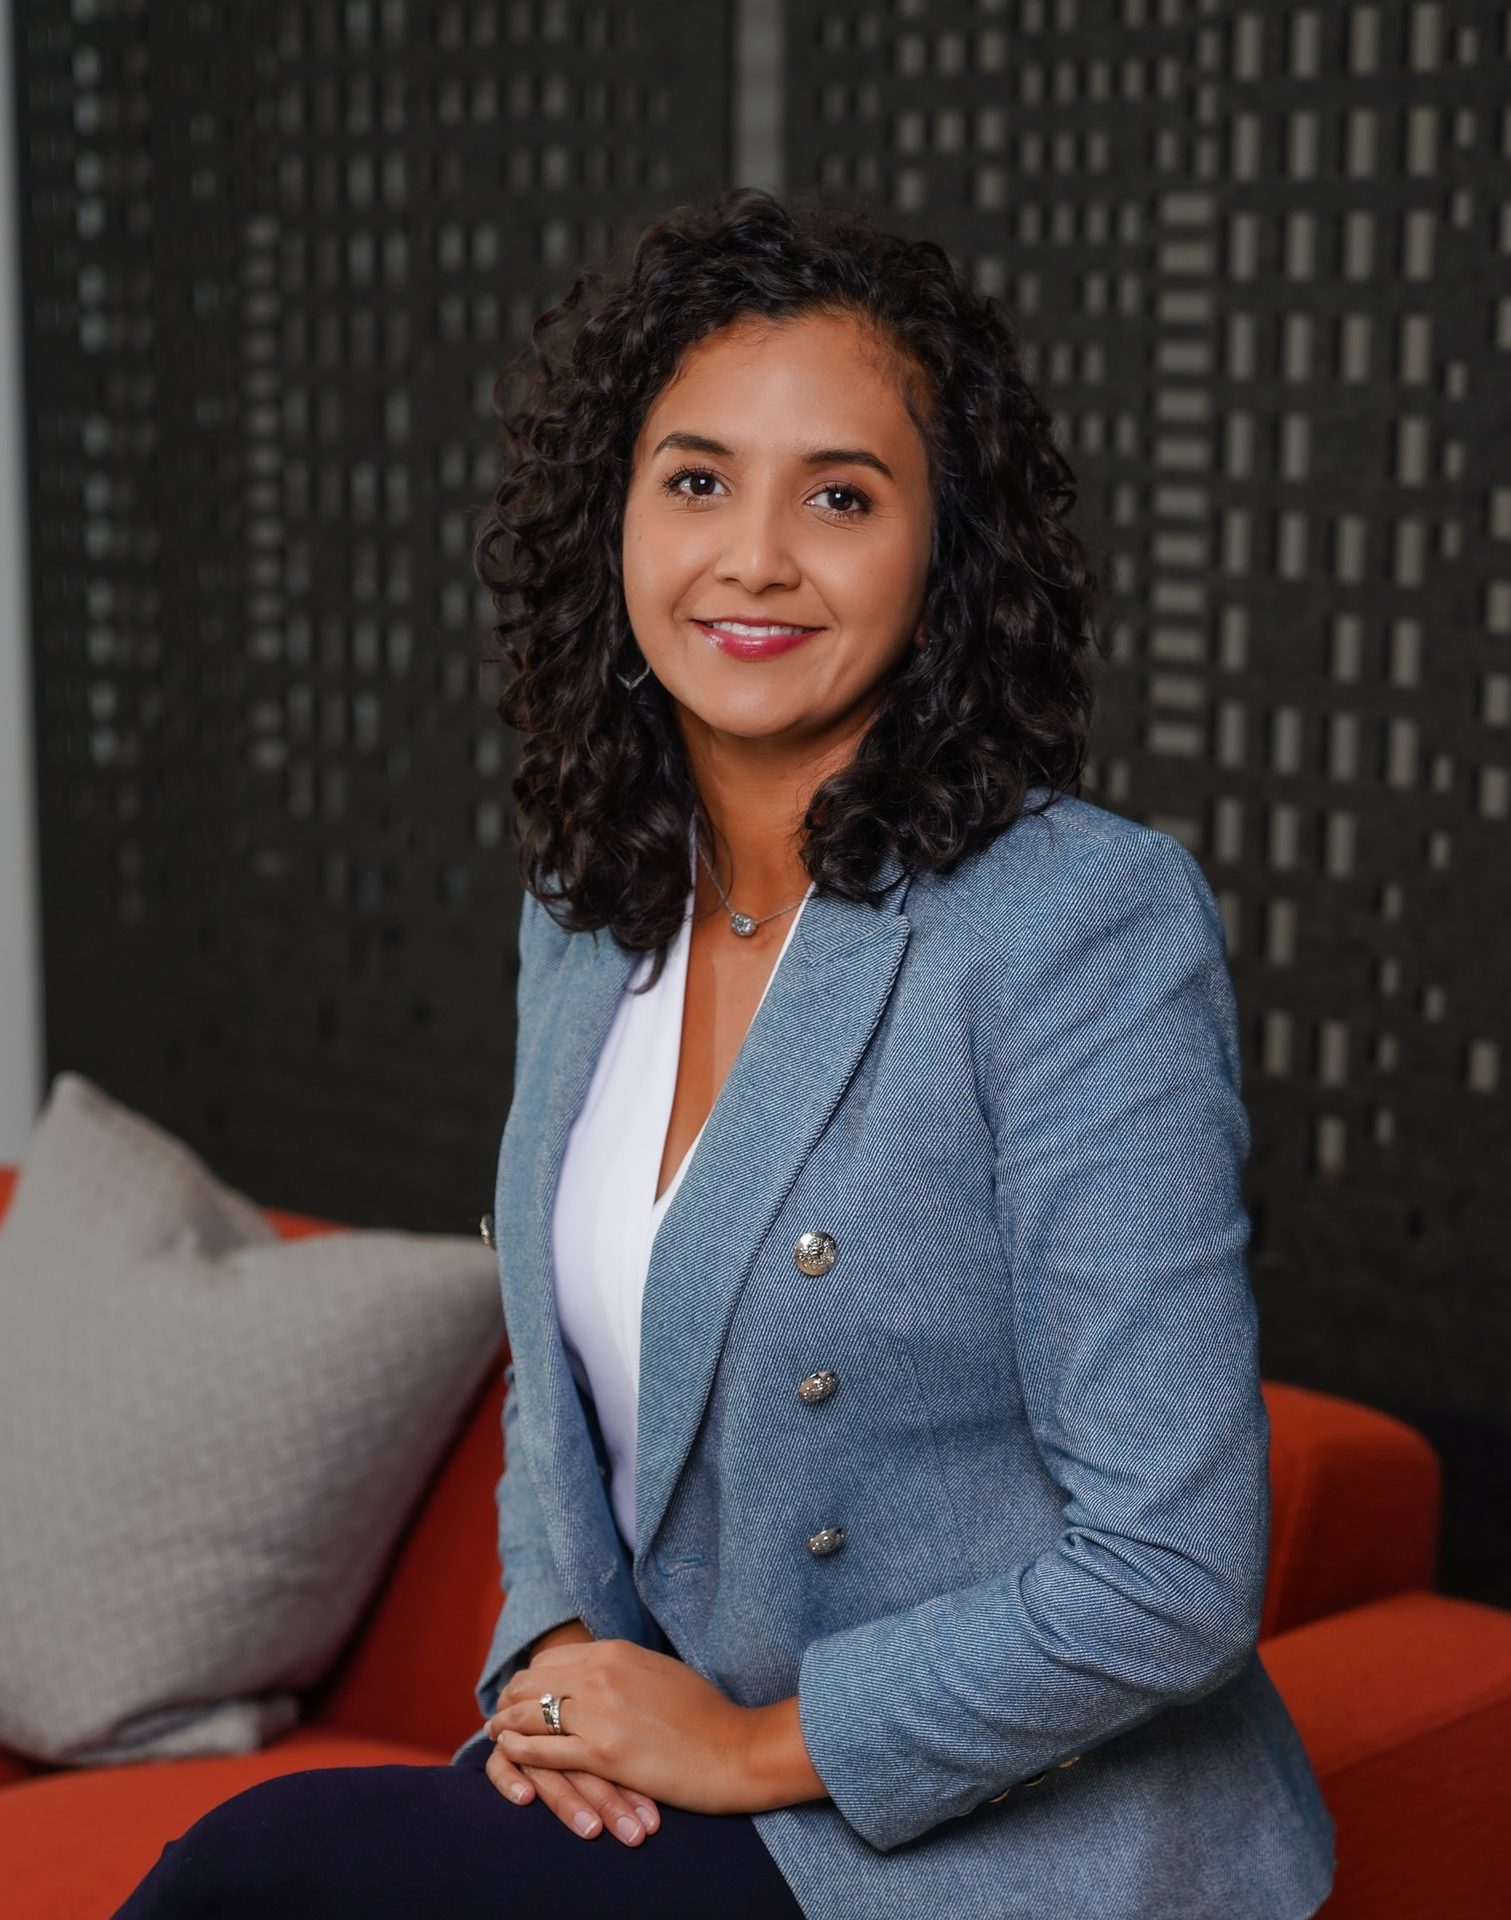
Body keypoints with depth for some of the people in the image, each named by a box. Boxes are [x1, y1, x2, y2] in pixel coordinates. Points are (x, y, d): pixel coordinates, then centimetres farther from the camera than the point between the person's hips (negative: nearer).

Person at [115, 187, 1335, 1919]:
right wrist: (556, 1650, -1)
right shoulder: (587, 914, 5)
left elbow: (1171, 1576, -20)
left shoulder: (1089, 927, -18)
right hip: (652, 1776, 6)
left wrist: (758, 1745, -13)